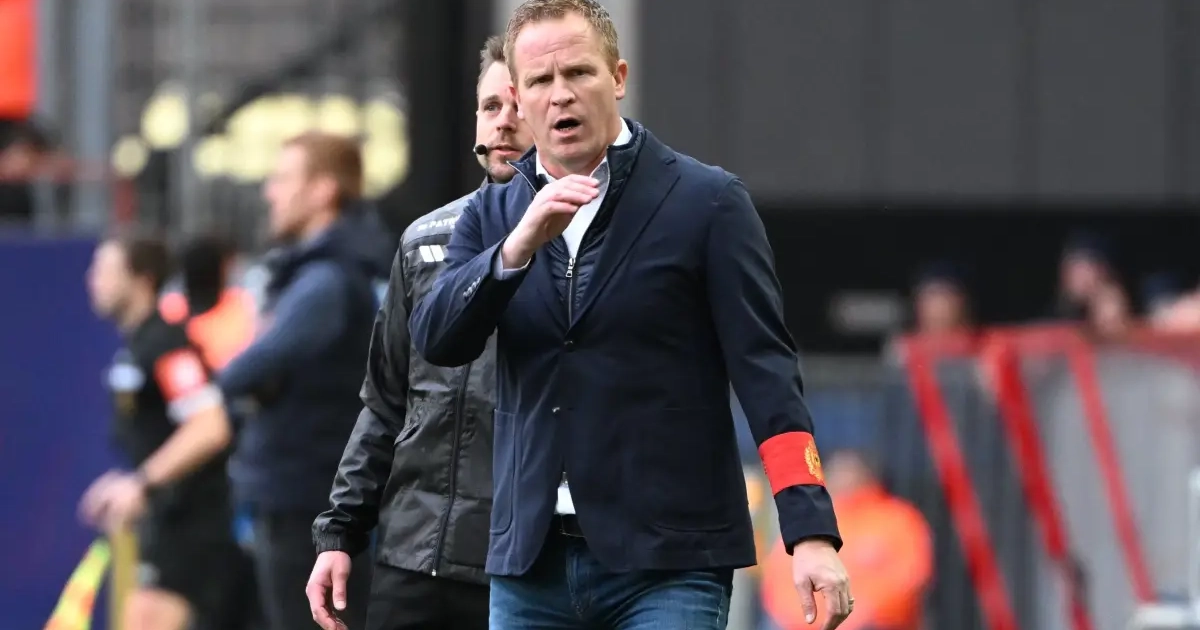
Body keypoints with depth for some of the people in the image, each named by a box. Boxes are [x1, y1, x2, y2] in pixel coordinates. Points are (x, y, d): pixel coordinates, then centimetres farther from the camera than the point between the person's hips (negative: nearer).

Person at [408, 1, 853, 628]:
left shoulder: (706, 201, 0)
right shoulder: (492, 216, 13)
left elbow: (764, 367, -5)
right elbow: (435, 340, -1)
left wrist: (811, 533, -14)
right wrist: (520, 246, -18)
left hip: (668, 562, -4)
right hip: (530, 566, 4)